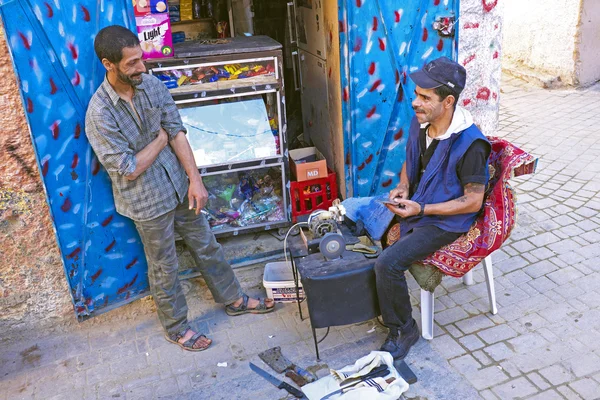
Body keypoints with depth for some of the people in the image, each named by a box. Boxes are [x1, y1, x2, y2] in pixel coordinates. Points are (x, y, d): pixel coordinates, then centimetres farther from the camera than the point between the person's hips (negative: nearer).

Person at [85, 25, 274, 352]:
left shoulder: (153, 85, -7)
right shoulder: (99, 114, -24)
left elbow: (177, 132, -5)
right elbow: (130, 169, -21)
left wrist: (195, 179, -11)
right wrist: (161, 138, -11)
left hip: (179, 187, 6)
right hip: (148, 202, -5)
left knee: (206, 247, 21)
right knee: (164, 268, 13)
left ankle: (234, 300, 41)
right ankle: (176, 328, 35)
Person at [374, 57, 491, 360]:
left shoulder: (470, 144, -26)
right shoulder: (420, 123, -4)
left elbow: (473, 201, -20)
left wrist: (421, 209, -25)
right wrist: (403, 187, -5)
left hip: (445, 221, -8)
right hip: (414, 205, 8)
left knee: (387, 264, -24)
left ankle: (403, 329, 2)